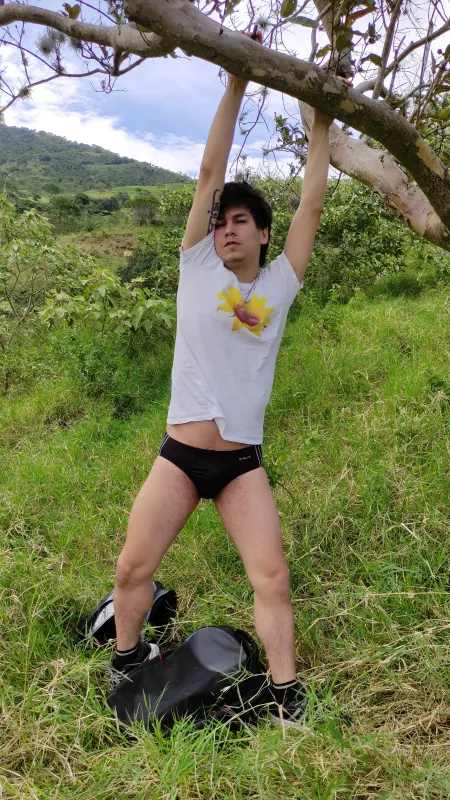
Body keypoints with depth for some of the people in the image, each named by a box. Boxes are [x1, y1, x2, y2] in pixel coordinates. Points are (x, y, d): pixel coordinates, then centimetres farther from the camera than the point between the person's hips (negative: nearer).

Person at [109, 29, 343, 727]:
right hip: (180, 454, 0)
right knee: (133, 568, 4)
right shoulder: (197, 268, 5)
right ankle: (127, 662, 32)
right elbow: (211, 172, 3)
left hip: (243, 462, 1)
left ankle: (288, 701, 15)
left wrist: (320, 128, 11)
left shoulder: (279, 285, 7)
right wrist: (236, 83, 3)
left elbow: (313, 206, 7)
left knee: (273, 578, -3)